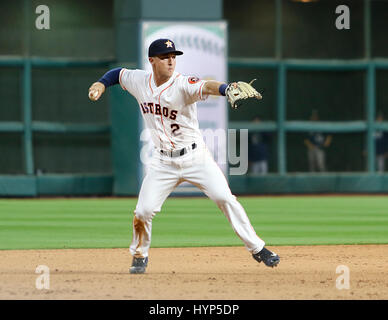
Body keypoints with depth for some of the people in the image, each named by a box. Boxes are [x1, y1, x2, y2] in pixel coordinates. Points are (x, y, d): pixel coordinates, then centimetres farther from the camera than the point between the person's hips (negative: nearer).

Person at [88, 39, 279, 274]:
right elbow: (117, 73, 18)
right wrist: (101, 85, -3)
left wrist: (227, 88, -62)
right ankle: (139, 256, 20)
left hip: (195, 156, -3)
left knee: (224, 198, -13)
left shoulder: (183, 84, -19)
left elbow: (206, 87, -40)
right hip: (163, 161, 3)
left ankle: (257, 248, -2)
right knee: (144, 211, -5)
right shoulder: (140, 81, -3)